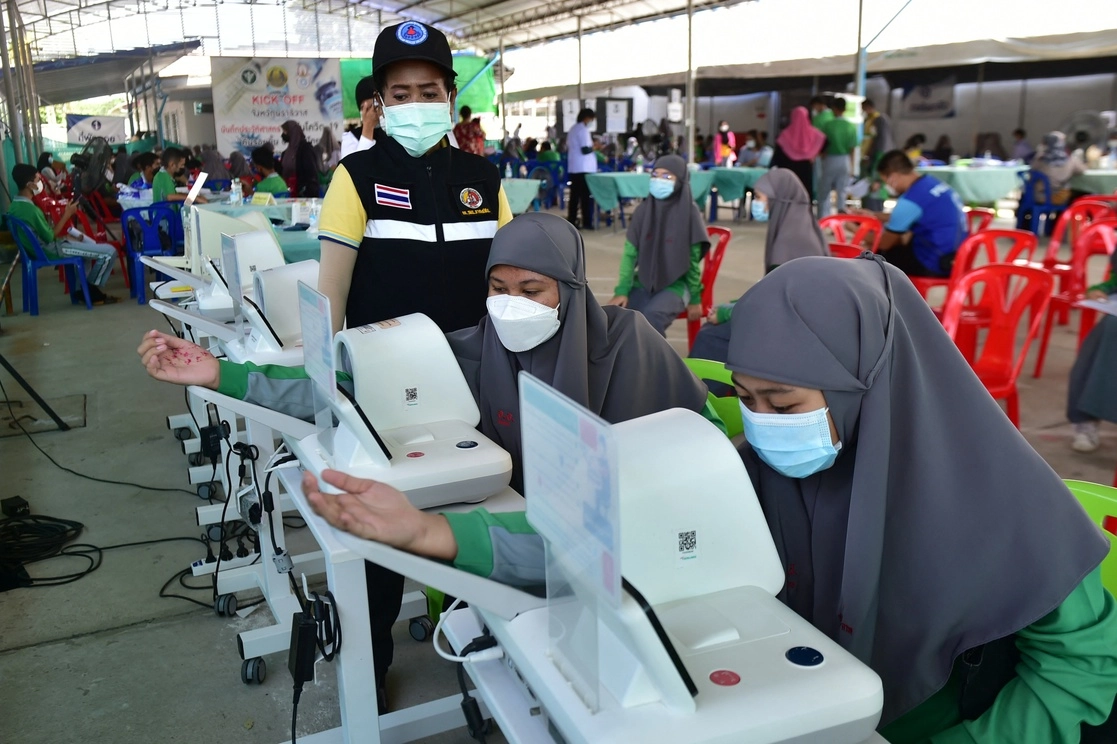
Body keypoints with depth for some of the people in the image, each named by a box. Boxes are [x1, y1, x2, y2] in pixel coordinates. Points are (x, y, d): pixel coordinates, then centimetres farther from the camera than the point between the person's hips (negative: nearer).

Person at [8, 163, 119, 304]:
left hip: (39, 248, 11)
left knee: (90, 244, 31)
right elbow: (50, 236, -17)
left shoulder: (14, 206, 5)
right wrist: (67, 215, -10)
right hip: (51, 250, -11)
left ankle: (81, 290, 23)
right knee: (109, 252, -13)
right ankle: (91, 291, 6)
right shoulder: (31, 209, -25)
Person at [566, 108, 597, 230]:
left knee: (574, 195, 9)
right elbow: (585, 150, -19)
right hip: (584, 168, -8)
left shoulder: (572, 129, 15)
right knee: (586, 195, -4)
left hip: (573, 168, 8)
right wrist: (594, 147, -1)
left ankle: (571, 221, 10)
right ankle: (587, 222, -4)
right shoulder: (583, 130, -13)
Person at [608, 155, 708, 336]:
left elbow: (692, 260, -4)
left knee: (651, 317, -31)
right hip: (644, 282, 4)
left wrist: (695, 299, 1)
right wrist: (622, 290, -9)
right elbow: (630, 254, 1)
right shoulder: (643, 210, 1)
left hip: (676, 284, -4)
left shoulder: (689, 212, -9)